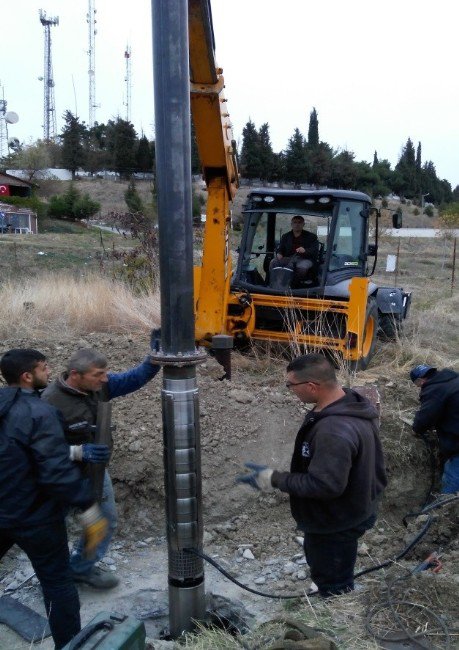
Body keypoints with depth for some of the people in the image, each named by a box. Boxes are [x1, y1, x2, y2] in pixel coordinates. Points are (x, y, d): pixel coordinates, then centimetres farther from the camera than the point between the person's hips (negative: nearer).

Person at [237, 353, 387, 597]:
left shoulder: (335, 431, -37)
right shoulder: (351, 403, -4)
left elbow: (325, 485, -33)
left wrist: (275, 479, -25)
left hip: (336, 524, -10)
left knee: (334, 588, 14)